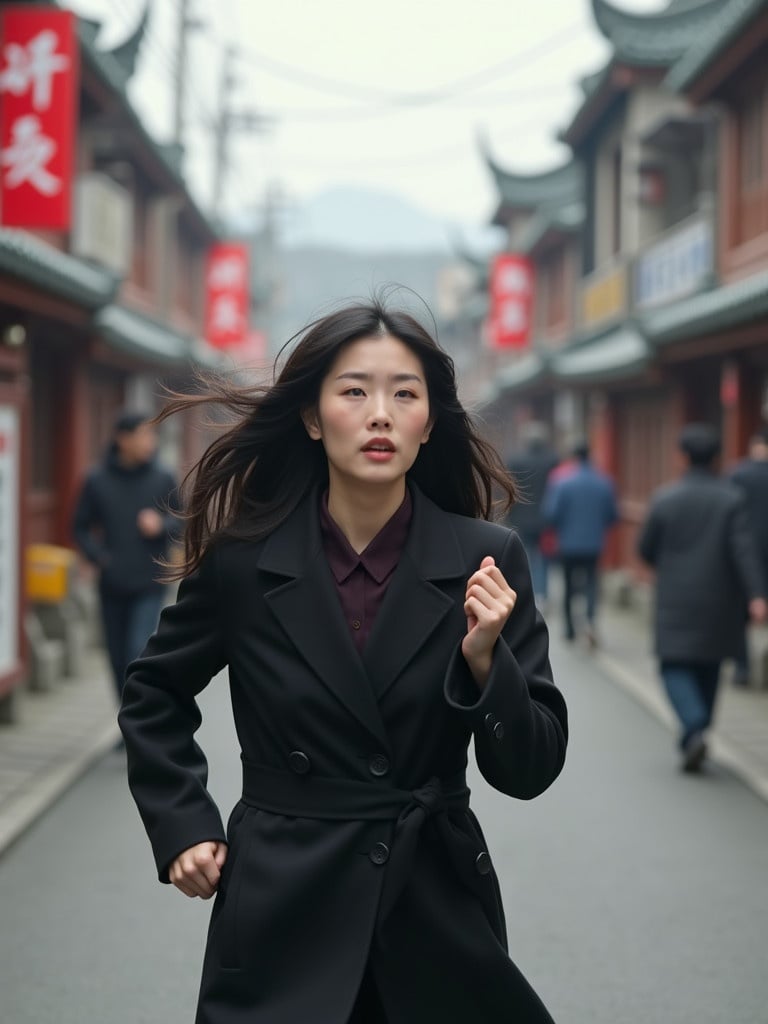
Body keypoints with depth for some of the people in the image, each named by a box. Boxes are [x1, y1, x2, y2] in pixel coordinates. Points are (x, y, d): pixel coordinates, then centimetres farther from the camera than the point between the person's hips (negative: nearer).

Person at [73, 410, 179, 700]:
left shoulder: (162, 478, -1)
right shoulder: (97, 480, -2)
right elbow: (81, 527, 5)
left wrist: (162, 524, -13)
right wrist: (100, 557, -11)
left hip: (149, 584, -1)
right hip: (112, 586, 2)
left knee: (138, 651, -12)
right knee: (118, 656, 9)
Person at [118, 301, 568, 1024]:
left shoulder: (486, 558, -8)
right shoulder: (241, 556, -7)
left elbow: (529, 771, -6)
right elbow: (154, 698, 11)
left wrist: (484, 659, -21)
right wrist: (182, 826, 2)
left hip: (438, 910, 1)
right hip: (283, 911, -1)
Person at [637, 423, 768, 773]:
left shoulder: (665, 498, -5)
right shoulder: (731, 499, -6)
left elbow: (645, 549, 2)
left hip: (677, 600, -2)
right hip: (720, 601, 2)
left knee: (676, 667, 2)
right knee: (708, 668, 16)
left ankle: (695, 731, -20)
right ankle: (694, 734, 22)